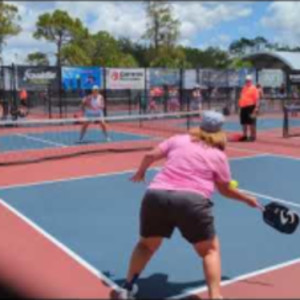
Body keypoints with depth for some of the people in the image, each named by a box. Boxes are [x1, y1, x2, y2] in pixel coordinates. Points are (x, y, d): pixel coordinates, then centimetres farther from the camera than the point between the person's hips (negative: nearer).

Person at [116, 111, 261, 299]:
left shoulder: (178, 140, 21)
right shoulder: (219, 155, 16)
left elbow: (150, 156, 18)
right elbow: (225, 190, 23)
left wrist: (140, 173, 38)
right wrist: (247, 199, 40)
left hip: (156, 195, 3)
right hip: (192, 200, -2)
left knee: (147, 244, 26)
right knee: (210, 249, 17)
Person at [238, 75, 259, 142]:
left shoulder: (254, 88, -7)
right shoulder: (244, 88, 18)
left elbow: (257, 99, -14)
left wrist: (256, 108, -20)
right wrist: (240, 106, 20)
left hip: (250, 107, -8)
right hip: (243, 107, 8)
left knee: (251, 122, -5)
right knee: (244, 122, 11)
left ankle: (253, 136, 2)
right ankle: (244, 136, 20)